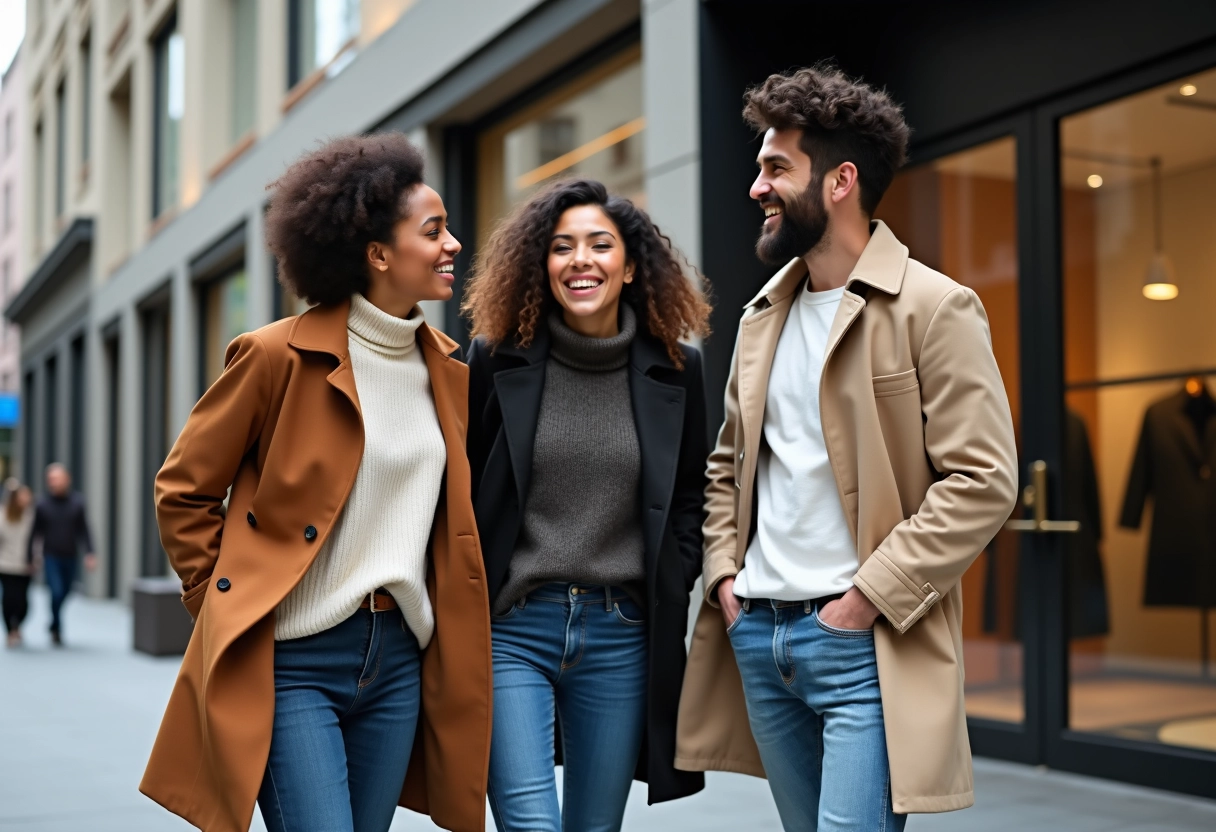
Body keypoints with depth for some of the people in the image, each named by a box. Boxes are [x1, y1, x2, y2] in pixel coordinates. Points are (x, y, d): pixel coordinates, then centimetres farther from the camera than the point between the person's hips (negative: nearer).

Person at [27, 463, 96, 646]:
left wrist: (90, 553, -8)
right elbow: (35, 532, 0)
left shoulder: (77, 502, -3)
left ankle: (54, 624, 37)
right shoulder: (42, 504, -6)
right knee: (56, 592, -13)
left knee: (64, 593, 12)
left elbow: (84, 529, 0)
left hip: (70, 557, 2)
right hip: (51, 557, -2)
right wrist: (30, 558, 2)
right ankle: (57, 630, 4)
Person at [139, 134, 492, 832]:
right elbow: (183, 490, -1)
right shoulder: (280, 355, -10)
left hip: (399, 662, 6)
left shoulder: (448, 369, 8)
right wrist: (225, 604, -1)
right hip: (289, 662, -6)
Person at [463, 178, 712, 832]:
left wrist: (673, 592, 2)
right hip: (511, 627, -2)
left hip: (623, 633, 2)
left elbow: (689, 497, 12)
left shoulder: (675, 368, 4)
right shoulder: (497, 358, -1)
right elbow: (462, 490, 4)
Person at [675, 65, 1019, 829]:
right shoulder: (763, 315, 13)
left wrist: (871, 596, -16)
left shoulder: (935, 308, -8)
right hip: (757, 634, 7)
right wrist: (723, 572, 6)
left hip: (865, 644, -6)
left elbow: (983, 480, -13)